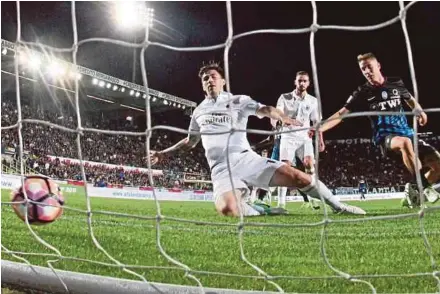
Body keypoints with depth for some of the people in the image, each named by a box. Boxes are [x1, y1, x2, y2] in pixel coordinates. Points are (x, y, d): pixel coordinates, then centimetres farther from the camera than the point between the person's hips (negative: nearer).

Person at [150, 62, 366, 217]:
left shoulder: (238, 101, 9)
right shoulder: (199, 111, 19)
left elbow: (264, 110, -10)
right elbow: (190, 141, 33)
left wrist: (282, 117, -31)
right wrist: (164, 153, 31)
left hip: (245, 158, -1)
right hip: (221, 169, 1)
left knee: (298, 177, -16)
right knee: (227, 209, -33)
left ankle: (338, 207, 7)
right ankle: (264, 211, -6)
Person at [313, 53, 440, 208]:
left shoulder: (396, 83, 5)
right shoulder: (362, 93, -3)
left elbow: (410, 100, 27)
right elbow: (341, 114, -10)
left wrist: (418, 110, 13)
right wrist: (319, 128, -22)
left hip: (407, 133, 4)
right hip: (384, 136, -4)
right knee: (405, 142, -40)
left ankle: (414, 190, 14)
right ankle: (425, 187, -29)